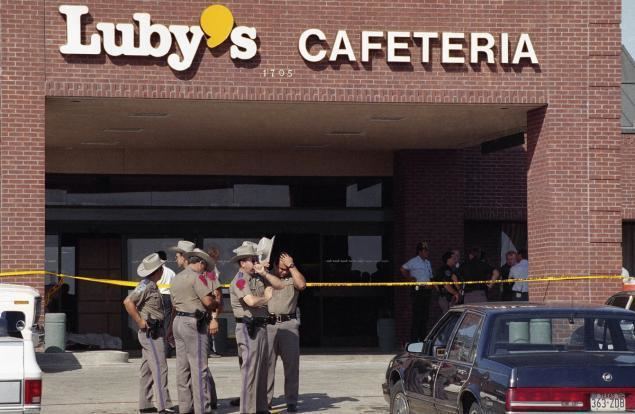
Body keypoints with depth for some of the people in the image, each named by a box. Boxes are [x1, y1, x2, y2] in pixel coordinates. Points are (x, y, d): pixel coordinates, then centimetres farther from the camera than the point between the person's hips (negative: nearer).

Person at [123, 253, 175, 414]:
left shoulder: (151, 285, 16)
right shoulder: (146, 285, -16)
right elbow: (128, 302, -26)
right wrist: (140, 322, -21)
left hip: (154, 332, 10)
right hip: (150, 332, -10)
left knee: (147, 369, 11)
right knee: (160, 368, -11)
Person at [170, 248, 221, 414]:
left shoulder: (176, 278, 17)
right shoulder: (197, 277, -10)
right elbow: (208, 301, -17)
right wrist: (217, 305, 3)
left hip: (178, 320, 9)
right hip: (194, 324, -9)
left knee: (183, 367, 10)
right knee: (199, 367, -6)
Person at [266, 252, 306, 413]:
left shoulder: (293, 278, 9)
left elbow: (302, 285, -12)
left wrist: (292, 266, -8)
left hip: (289, 324, 0)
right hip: (269, 323, 0)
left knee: (291, 363, 1)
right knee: (267, 363, 1)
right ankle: (265, 399, 5)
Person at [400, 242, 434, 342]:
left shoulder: (428, 263, 19)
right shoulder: (414, 261, -5)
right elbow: (403, 269, -15)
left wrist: (430, 285, 8)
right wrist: (410, 278, -11)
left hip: (427, 291, 8)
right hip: (418, 291, -8)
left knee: (425, 315, 9)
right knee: (417, 316, -8)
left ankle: (423, 339, 15)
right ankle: (414, 340, -7)